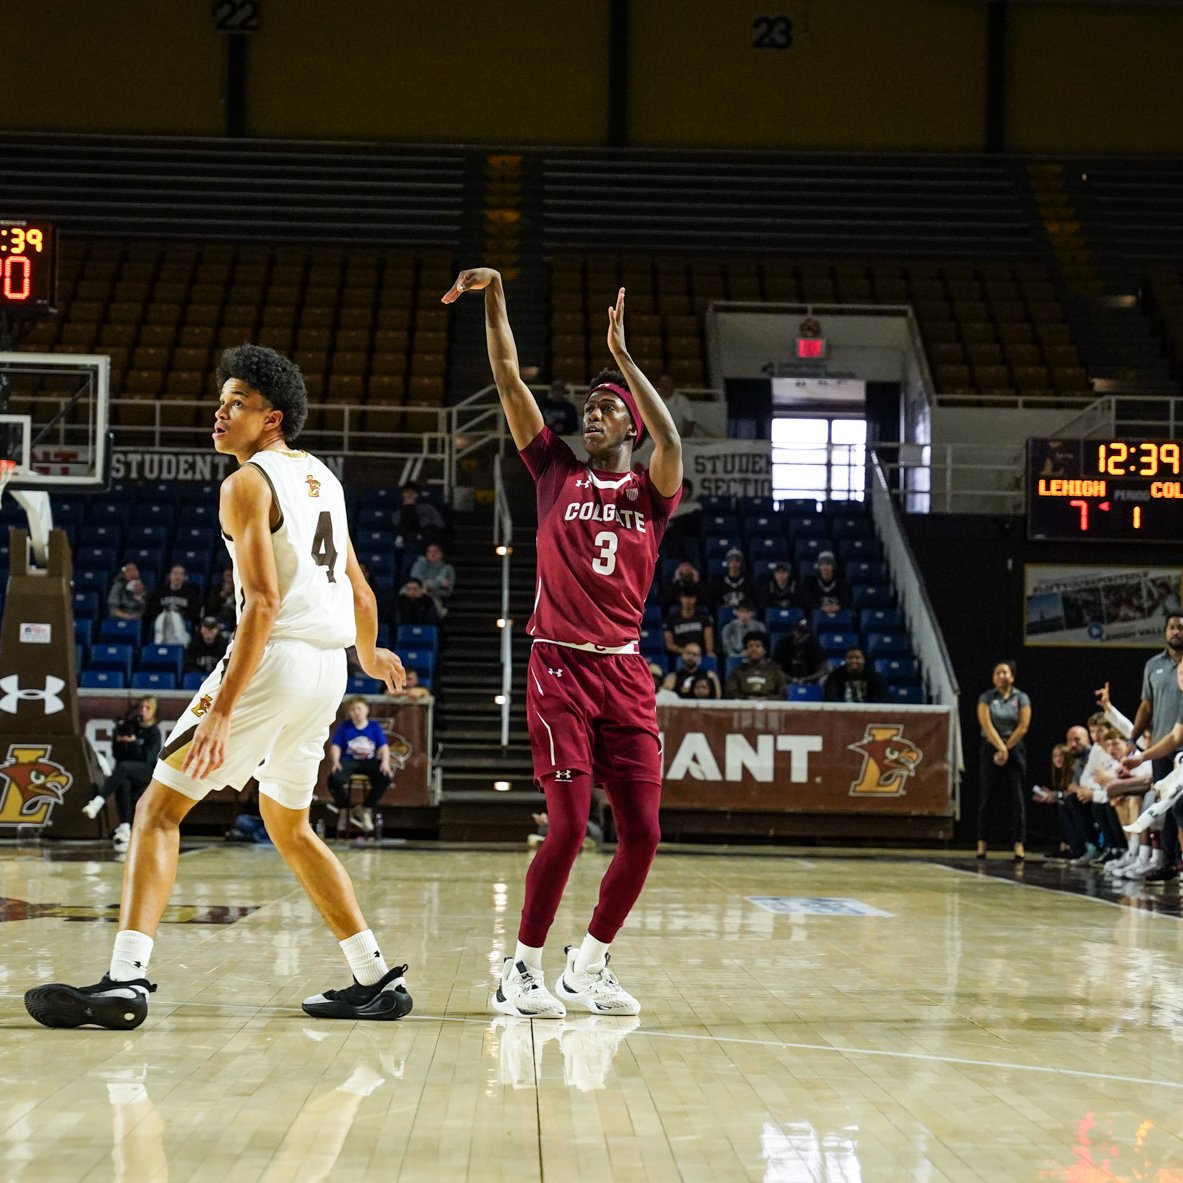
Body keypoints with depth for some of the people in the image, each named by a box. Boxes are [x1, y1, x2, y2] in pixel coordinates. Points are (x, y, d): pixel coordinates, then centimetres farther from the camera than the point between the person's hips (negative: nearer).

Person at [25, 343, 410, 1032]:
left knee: (160, 808, -4)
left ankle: (127, 980, -18)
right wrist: (372, 655, 43)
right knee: (290, 825, 23)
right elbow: (360, 594, 23)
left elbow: (264, 603, -19)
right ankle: (378, 981, 22)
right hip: (329, 666, 8)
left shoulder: (248, 484, -7)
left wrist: (223, 708, -23)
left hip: (275, 660, -8)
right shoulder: (322, 478, 17)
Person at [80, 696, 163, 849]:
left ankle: (98, 801, -51)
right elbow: (116, 754, 10)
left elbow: (147, 758, -8)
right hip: (124, 774, 3)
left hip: (147, 771, -3)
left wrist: (133, 742, -18)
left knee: (123, 767, -36)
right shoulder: (127, 725, 13)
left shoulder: (153, 732, 3)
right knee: (123, 784, -35)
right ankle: (124, 828, -46)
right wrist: (118, 741, -8)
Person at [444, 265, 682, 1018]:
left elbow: (673, 446, -15)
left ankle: (590, 964, 18)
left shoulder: (651, 492, 8)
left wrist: (623, 355, -15)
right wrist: (494, 297, -5)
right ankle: (523, 969, 1)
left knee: (643, 833, -1)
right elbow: (509, 380, 2)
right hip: (560, 668, -2)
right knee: (569, 824, -13)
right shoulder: (557, 473, 8)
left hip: (627, 673, 2)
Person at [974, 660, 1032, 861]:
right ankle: (981, 843, 7)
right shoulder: (986, 698, 3)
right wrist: (1000, 748, -17)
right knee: (985, 797, 2)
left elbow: (1023, 727, -4)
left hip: (1015, 750, 0)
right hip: (990, 749, 0)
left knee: (1017, 798, -6)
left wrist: (1006, 750, -8)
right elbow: (986, 724, -8)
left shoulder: (1021, 698, 2)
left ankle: (1019, 845, -9)